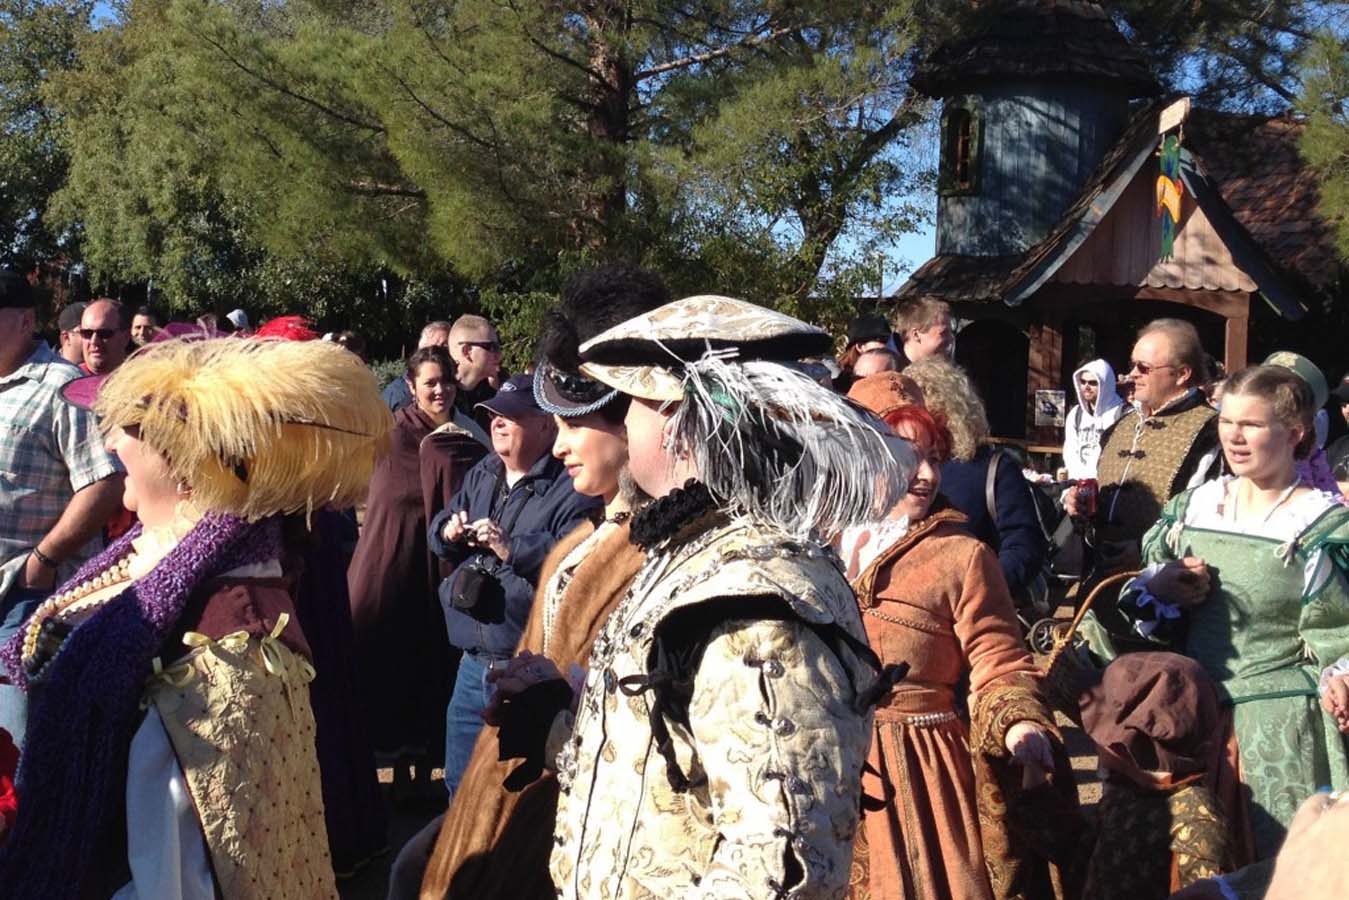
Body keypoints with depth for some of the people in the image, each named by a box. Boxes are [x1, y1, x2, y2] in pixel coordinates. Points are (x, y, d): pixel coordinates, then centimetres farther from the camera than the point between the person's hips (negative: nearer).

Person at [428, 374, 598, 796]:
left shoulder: (571, 488, -12)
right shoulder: (480, 477, 15)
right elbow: (437, 531, 22)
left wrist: (511, 547, -25)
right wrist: (448, 530, 0)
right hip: (474, 663, 8)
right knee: (461, 788, 20)